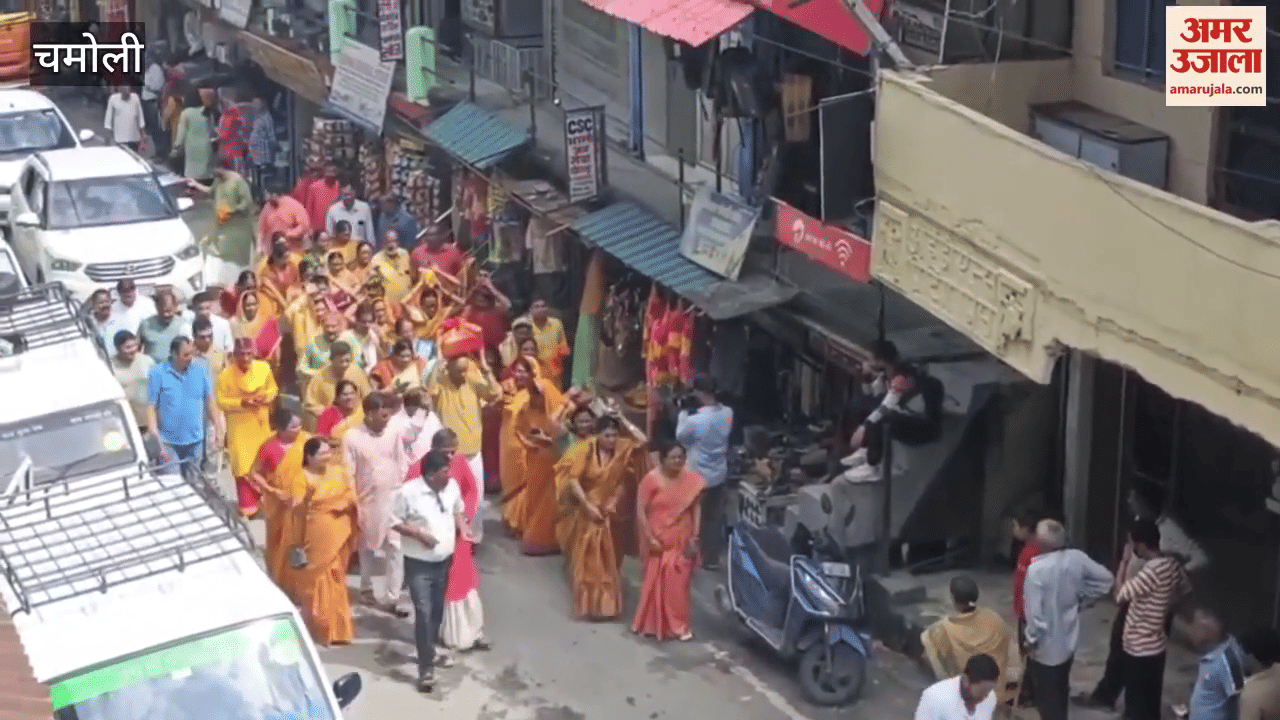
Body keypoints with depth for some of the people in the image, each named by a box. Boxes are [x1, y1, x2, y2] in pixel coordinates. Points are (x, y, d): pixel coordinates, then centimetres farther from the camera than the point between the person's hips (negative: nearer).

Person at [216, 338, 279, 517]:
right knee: (243, 465, -2)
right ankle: (248, 504, 10)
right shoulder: (226, 375, -18)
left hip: (261, 422, 3)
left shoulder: (263, 368, -10)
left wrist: (265, 397, -17)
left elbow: (273, 389, 4)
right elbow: (221, 402, -12)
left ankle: (263, 497, 37)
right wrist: (242, 403, -26)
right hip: (239, 426, -3)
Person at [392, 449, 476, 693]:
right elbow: (394, 521, -11)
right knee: (424, 613, -9)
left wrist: (463, 528, -5)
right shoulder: (408, 492, -20)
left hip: (445, 560, 5)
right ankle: (426, 667, -5)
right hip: (419, 563, -5)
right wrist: (419, 534, -22)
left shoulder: (452, 486, -4)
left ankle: (431, 649, 40)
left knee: (437, 611, 18)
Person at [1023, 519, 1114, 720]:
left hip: (1046, 644, -6)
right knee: (1061, 688, 25)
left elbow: (1034, 611, -25)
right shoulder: (1077, 558, -9)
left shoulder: (1037, 569, -27)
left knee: (1047, 694, 8)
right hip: (1069, 638, 7)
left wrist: (1032, 640, -11)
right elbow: (1106, 579, 1)